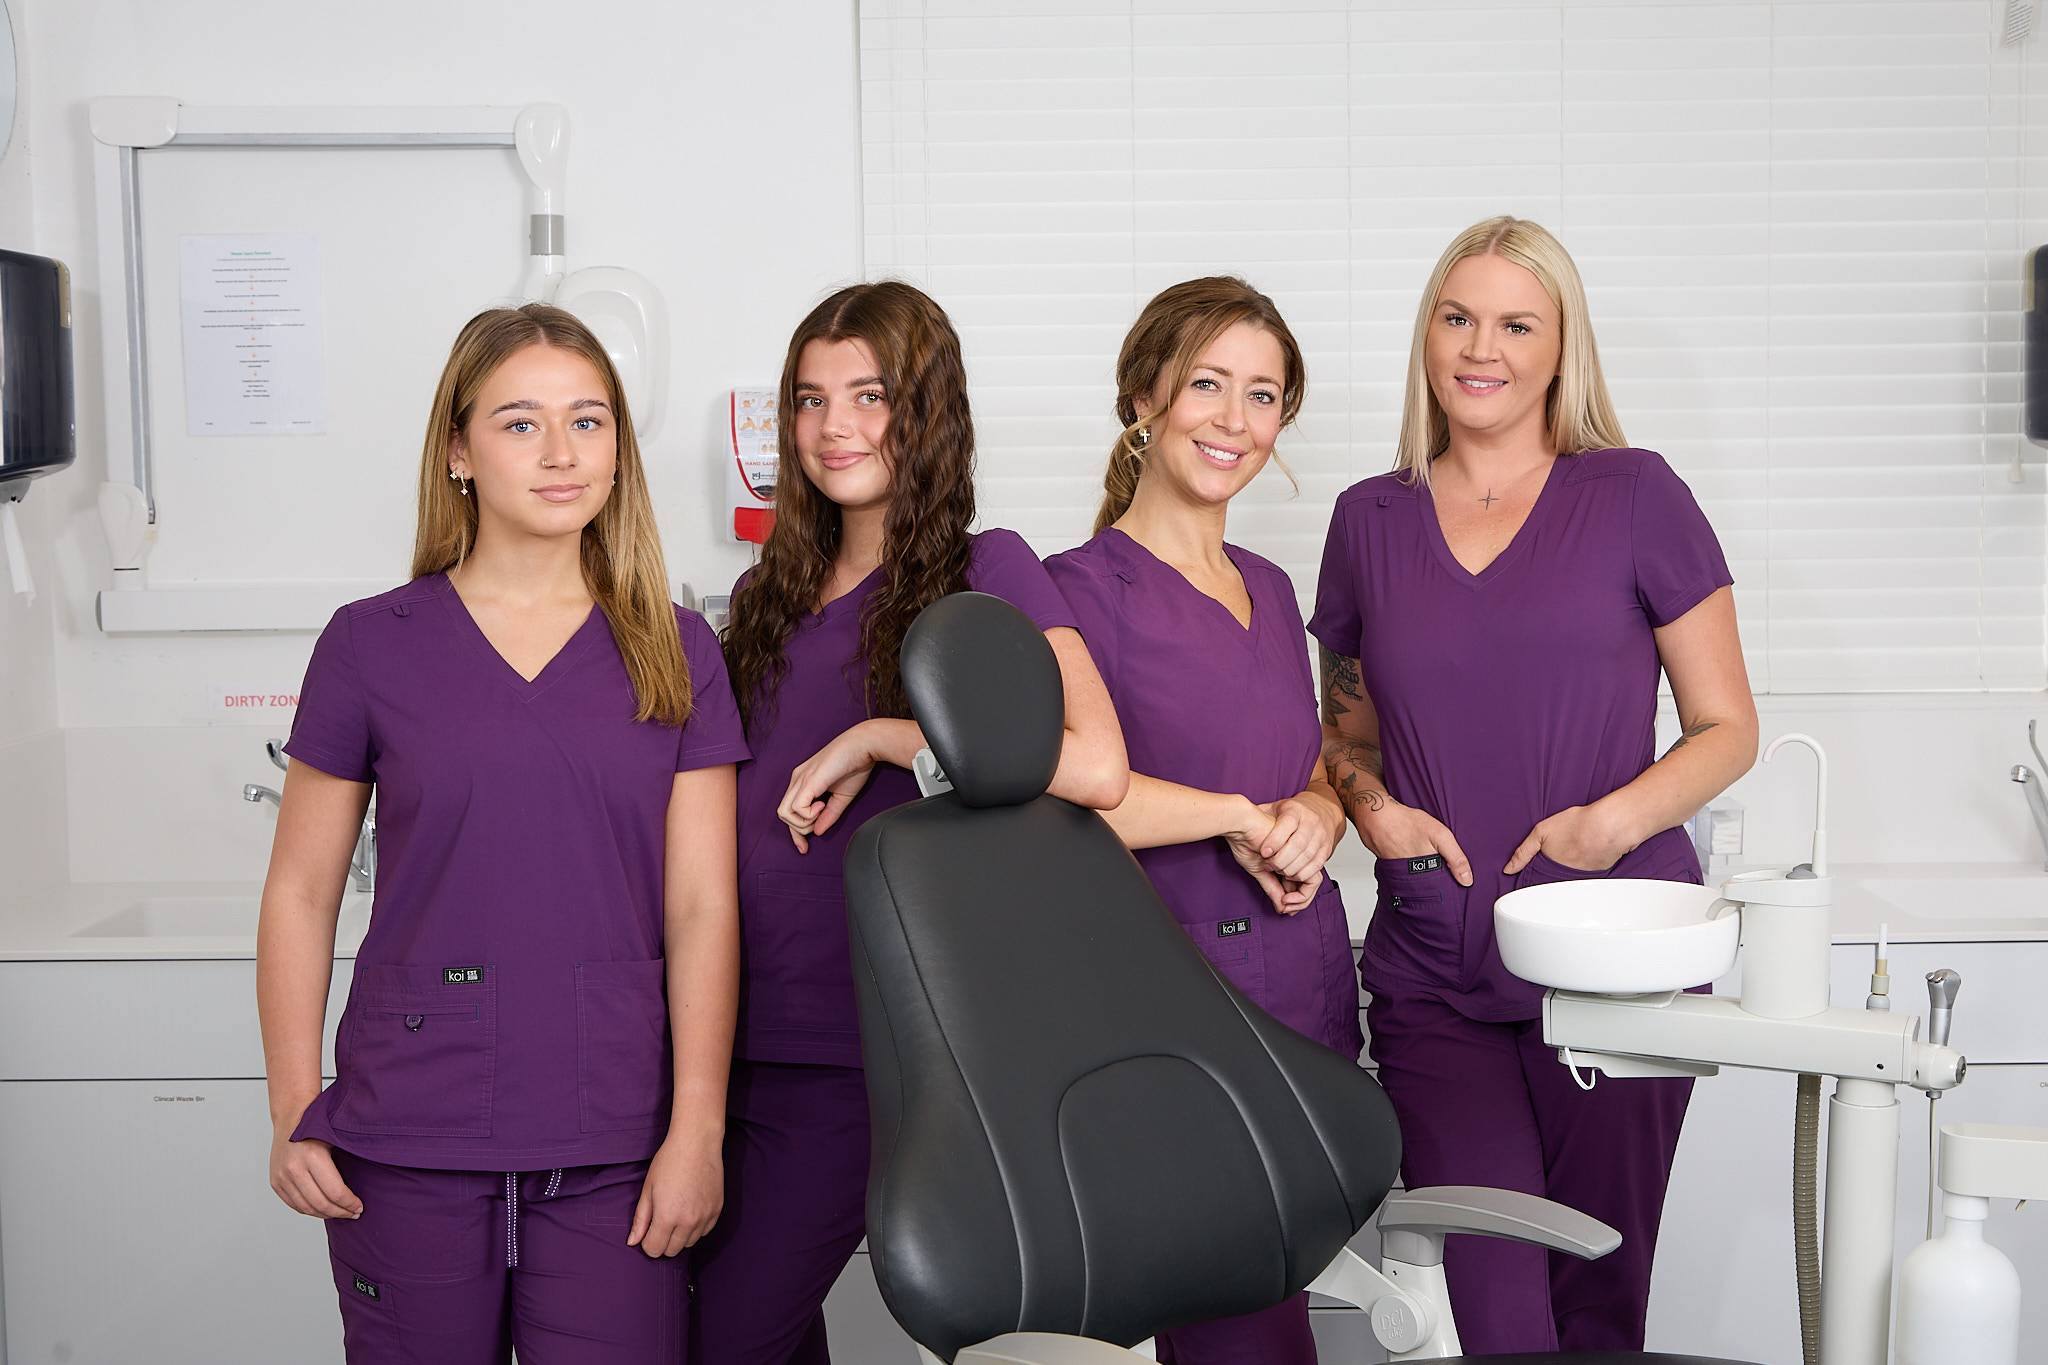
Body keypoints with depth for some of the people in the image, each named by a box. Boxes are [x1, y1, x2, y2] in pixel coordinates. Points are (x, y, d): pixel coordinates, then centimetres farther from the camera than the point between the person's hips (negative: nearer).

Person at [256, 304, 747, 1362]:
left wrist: (697, 1127, -4)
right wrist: (295, 1109, -1)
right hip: (410, 1147, 0)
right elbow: (300, 892, 6)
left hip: (611, 1146, 1)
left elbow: (702, 906, 2)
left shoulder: (674, 651, 5)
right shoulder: (371, 645, 3)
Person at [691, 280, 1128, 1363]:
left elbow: (1095, 766, -22)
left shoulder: (985, 571, -7)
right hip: (729, 1027, 6)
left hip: (854, 1046, -6)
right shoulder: (770, 593, 12)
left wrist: (874, 739, -19)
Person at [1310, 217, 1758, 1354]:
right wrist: (1371, 804, 0)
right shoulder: (1369, 520, 11)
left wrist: (1618, 817, -12)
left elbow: (1728, 726, 5)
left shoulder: (1633, 496, 3)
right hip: (1431, 982, 2)